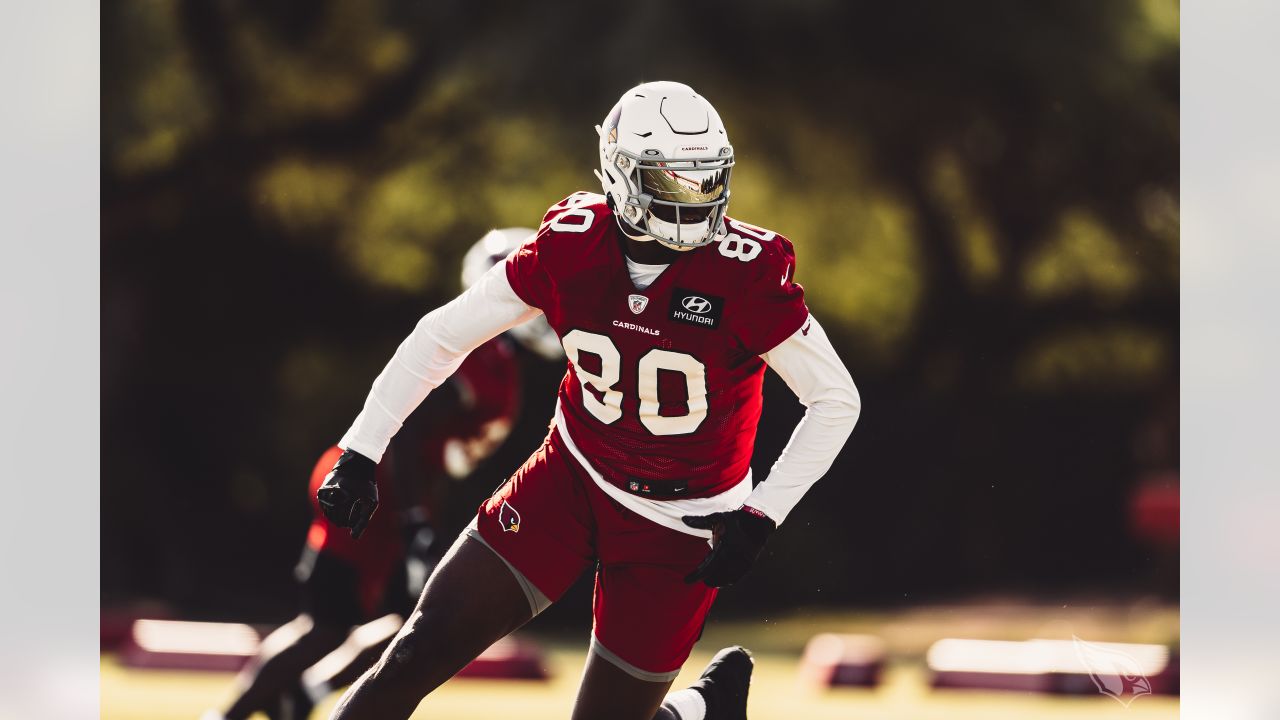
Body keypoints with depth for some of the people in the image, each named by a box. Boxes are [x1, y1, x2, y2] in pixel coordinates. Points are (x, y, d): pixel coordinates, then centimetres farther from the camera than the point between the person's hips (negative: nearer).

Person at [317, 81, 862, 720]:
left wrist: (761, 516, -18)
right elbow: (443, 337, -4)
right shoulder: (571, 245, -14)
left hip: (680, 522, -3)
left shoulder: (746, 276, -22)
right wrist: (359, 452, -8)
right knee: (422, 650, -6)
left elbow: (837, 400, -13)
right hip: (572, 476, 3)